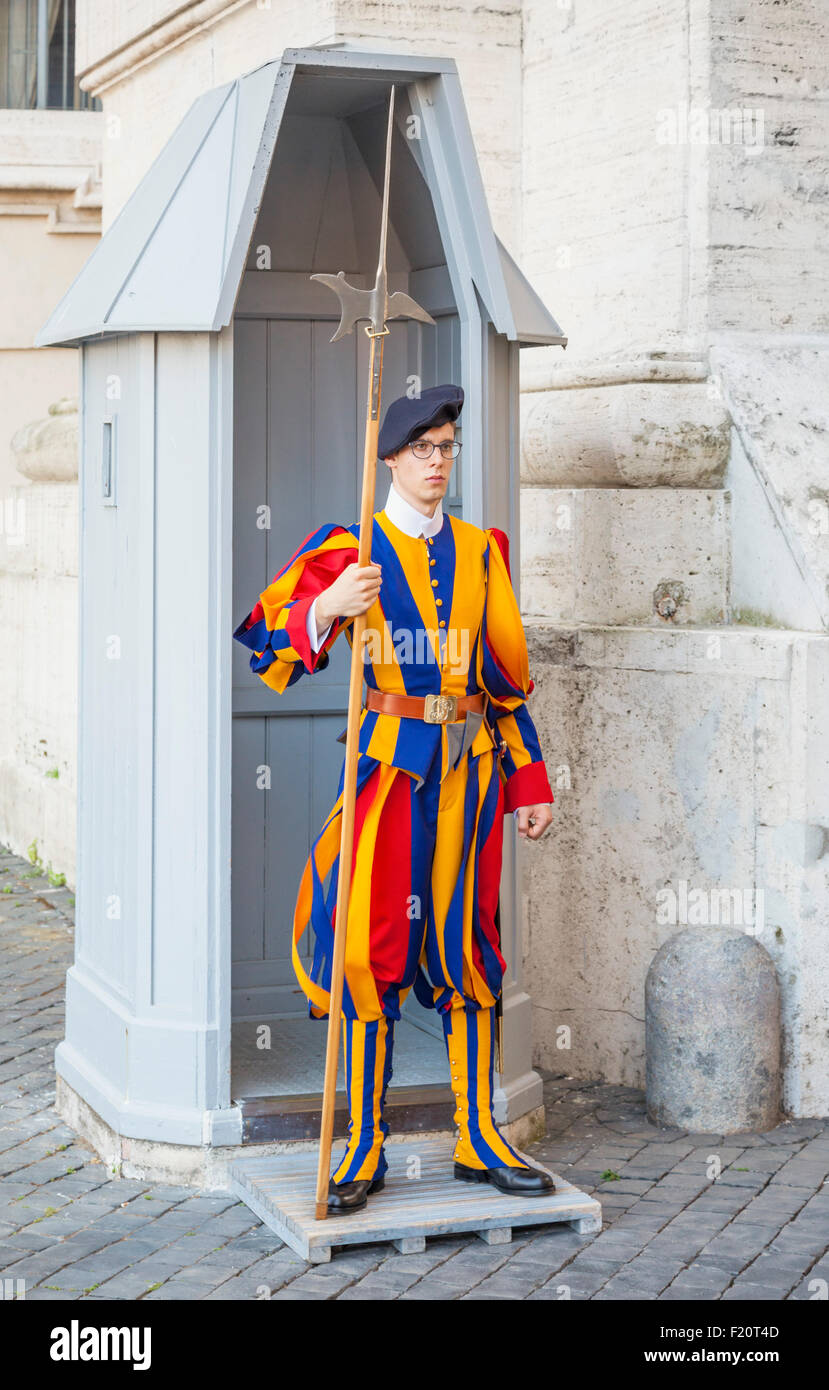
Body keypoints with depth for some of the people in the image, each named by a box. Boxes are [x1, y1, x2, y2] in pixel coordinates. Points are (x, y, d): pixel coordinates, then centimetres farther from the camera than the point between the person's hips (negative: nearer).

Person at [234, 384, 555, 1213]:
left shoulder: (481, 550, 12)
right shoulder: (350, 548, 1)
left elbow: (507, 674, 15)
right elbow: (268, 646, -6)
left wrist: (529, 780, 12)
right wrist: (325, 610, -26)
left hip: (469, 768, 3)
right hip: (388, 763, -3)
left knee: (468, 947, 6)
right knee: (374, 949, -4)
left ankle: (480, 1142, 15)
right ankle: (363, 1152, 5)